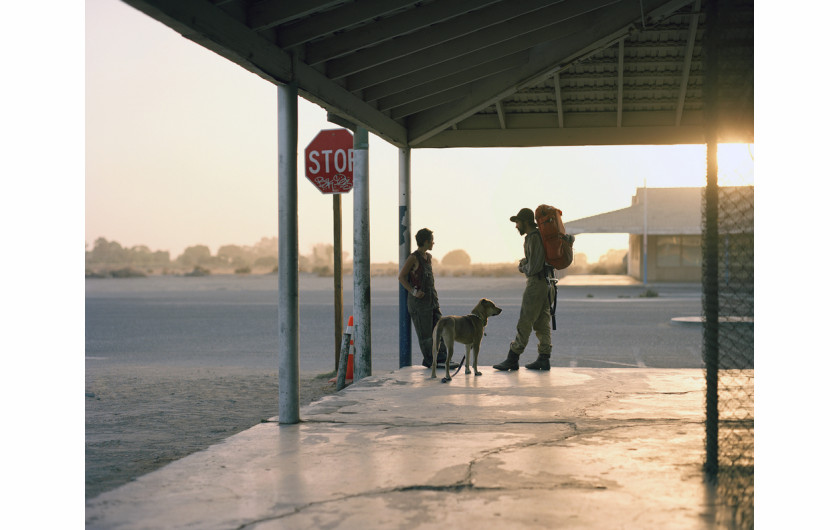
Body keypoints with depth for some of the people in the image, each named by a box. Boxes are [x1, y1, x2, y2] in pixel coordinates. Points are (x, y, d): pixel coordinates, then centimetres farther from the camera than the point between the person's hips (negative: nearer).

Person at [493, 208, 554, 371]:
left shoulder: (533, 238, -16)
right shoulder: (542, 235, 16)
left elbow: (534, 267, -21)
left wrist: (523, 268, -1)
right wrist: (525, 263, 9)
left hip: (536, 284, -10)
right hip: (546, 283, 10)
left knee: (524, 323, -7)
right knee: (542, 323, 9)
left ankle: (513, 359, -5)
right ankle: (544, 359, 10)